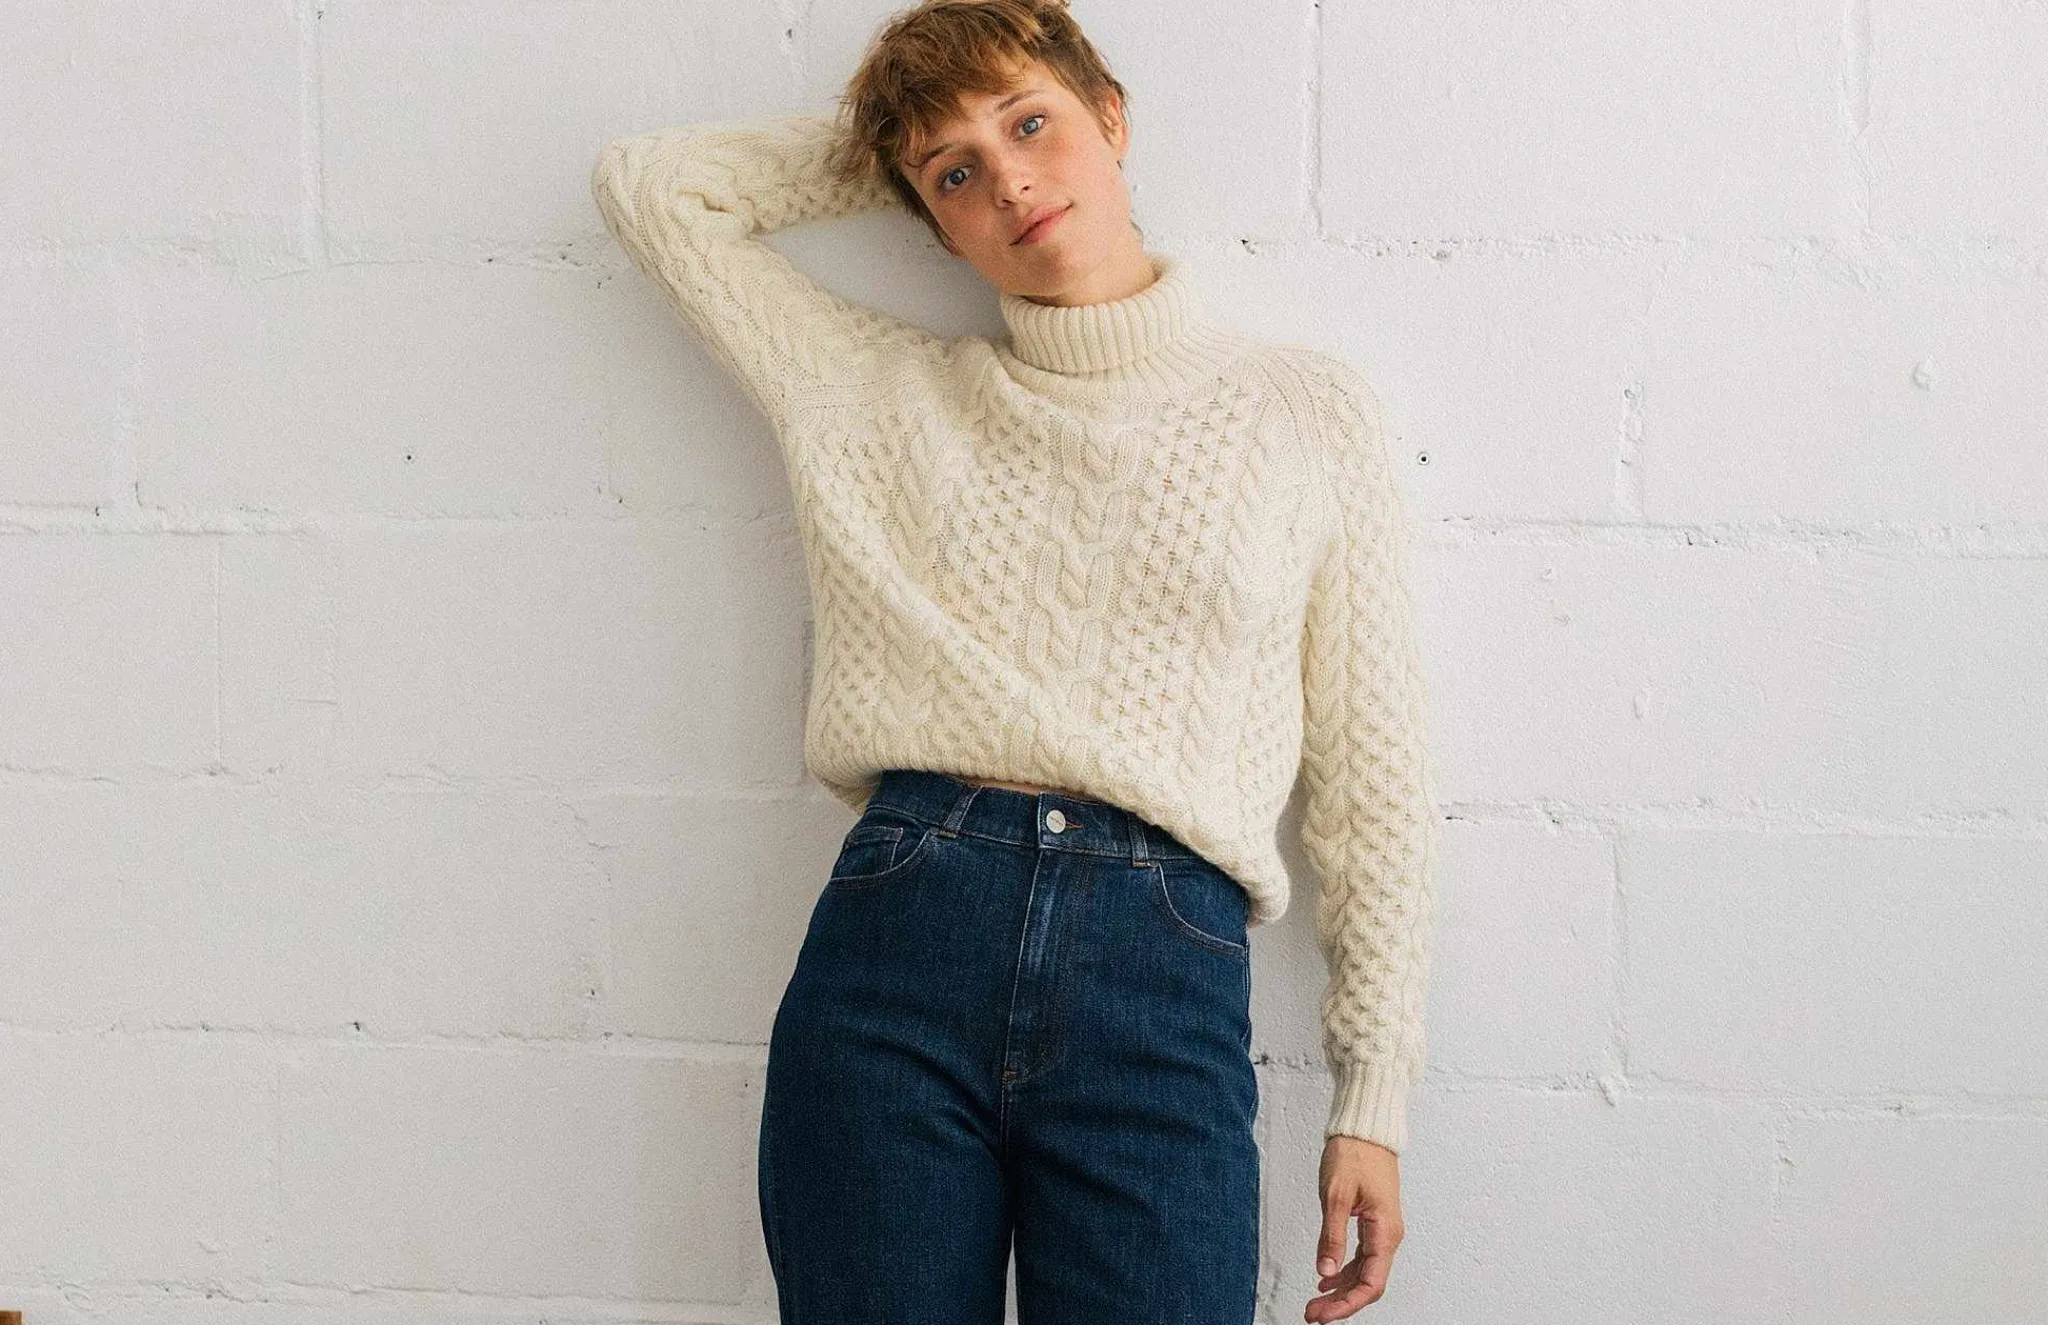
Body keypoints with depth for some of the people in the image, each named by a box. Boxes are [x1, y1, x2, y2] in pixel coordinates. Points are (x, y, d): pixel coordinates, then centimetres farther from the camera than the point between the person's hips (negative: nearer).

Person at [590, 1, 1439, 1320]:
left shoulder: (1309, 408, 10)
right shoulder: (883, 393, 14)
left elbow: (1375, 771, 9)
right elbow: (649, 182, 19)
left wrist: (1375, 1099, 5)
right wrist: (889, 152, 21)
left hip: (1165, 974, -1)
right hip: (895, 933, 1)